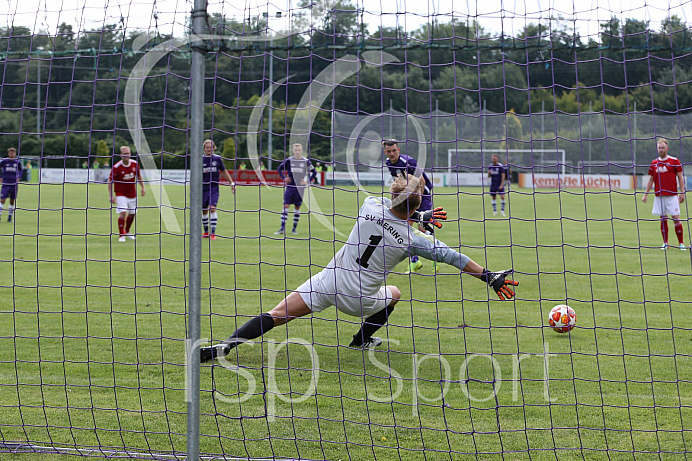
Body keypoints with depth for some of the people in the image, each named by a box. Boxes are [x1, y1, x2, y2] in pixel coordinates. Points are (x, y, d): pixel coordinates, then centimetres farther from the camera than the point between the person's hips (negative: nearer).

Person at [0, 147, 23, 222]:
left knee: (12, 201, 5)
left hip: (14, 184, 2)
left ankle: (10, 218, 13)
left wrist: (18, 178, 8)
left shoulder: (18, 162, 3)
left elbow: (20, 170, 21)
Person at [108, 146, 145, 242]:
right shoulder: (116, 167, -19)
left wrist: (143, 187, 7)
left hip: (132, 193, 5)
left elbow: (139, 175, 13)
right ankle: (121, 235, -8)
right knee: (123, 212, -18)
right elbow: (110, 181, -12)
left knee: (132, 213, 14)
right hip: (121, 193, -5)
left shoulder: (135, 164, -6)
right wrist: (111, 195, -17)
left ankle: (127, 232, 36)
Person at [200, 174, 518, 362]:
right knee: (393, 294, 30)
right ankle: (362, 340, 39)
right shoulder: (413, 240, -12)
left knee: (277, 314, 1)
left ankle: (226, 346, -13)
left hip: (330, 282, 2)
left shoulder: (371, 206, -5)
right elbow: (453, 257, -5)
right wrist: (489, 277, 1)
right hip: (360, 299, -2)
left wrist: (419, 217, 26)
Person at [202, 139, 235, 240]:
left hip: (214, 187, -1)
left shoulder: (217, 159, 2)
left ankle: (213, 233, -15)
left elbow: (224, 171, 14)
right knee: (204, 211, 7)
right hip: (203, 188, 1)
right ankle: (206, 232, 25)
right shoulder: (200, 160, 1)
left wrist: (232, 183, 9)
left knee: (212, 208, -15)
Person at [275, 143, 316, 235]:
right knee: (286, 206, -6)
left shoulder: (306, 161, -1)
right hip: (290, 186, 0)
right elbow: (279, 168, 13)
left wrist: (308, 181, -3)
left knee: (297, 207, 5)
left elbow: (314, 172, 8)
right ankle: (282, 228, -6)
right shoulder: (289, 160, 1)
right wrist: (284, 178, 0)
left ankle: (294, 229, 13)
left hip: (300, 188, 0)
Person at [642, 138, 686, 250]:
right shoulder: (654, 163, 10)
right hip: (659, 196, 3)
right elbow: (651, 179, 16)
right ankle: (665, 243, 10)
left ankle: (681, 243, 0)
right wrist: (646, 194, 11)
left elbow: (680, 178, 3)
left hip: (672, 195, -3)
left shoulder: (674, 161, 0)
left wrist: (682, 193, -4)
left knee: (676, 219, -6)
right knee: (663, 219, 3)